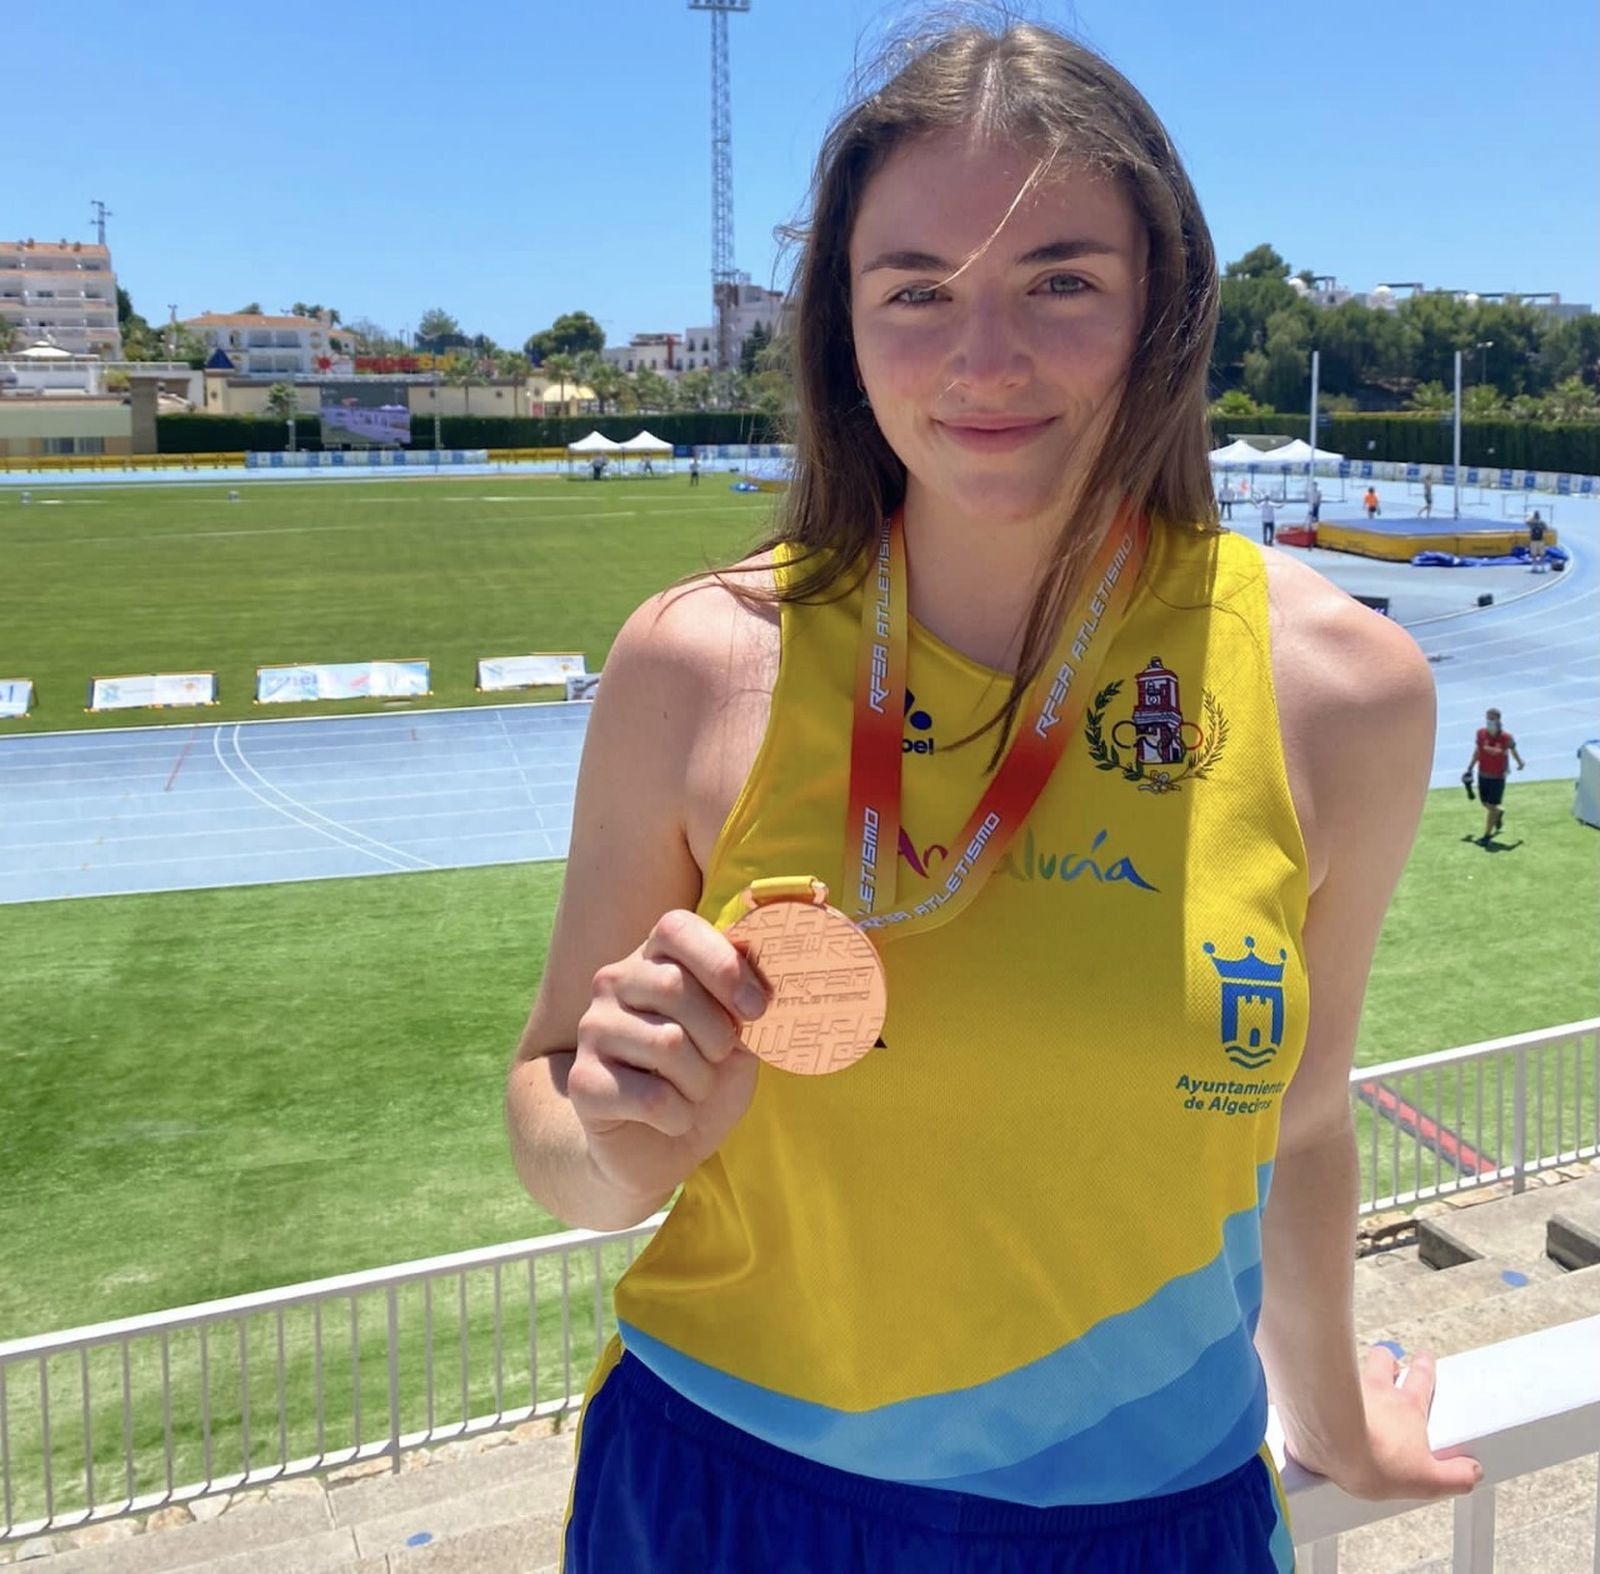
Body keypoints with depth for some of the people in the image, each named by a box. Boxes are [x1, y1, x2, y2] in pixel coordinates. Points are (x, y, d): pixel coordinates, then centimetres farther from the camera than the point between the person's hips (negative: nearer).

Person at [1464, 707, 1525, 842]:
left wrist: (1519, 762, 19)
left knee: (1492, 806, -2)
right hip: (1483, 775, 4)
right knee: (1485, 804, 16)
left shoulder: (1506, 737, -16)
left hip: (1498, 777, -4)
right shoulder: (1481, 733, -7)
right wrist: (1469, 768, 9)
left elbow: (1513, 750, 4)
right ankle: (1499, 812, 50)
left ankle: (1487, 835, 9)